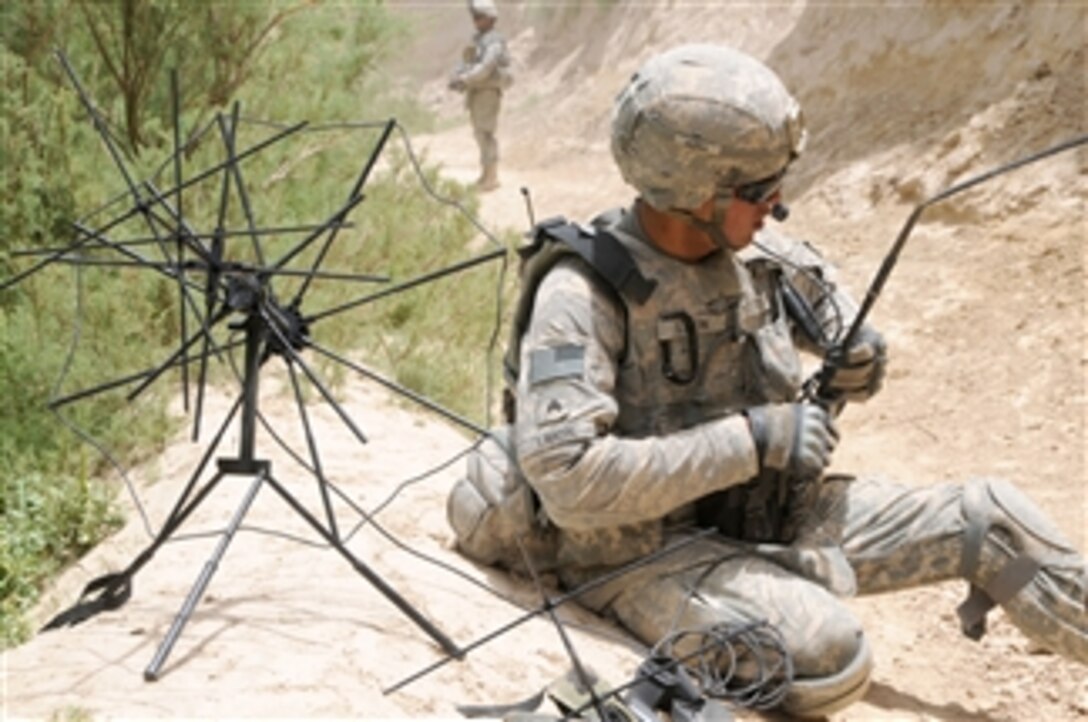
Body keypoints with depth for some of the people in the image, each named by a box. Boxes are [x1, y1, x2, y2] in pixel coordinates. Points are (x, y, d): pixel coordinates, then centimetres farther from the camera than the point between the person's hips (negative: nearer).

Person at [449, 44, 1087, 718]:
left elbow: (828, 302, 20)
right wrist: (752, 440, -30)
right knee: (829, 653, -30)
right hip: (647, 551, -7)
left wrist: (860, 357, -5)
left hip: (769, 513, 7)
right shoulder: (584, 294, -23)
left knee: (991, 517, 1)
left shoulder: (760, 252, -2)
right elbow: (567, 478, -31)